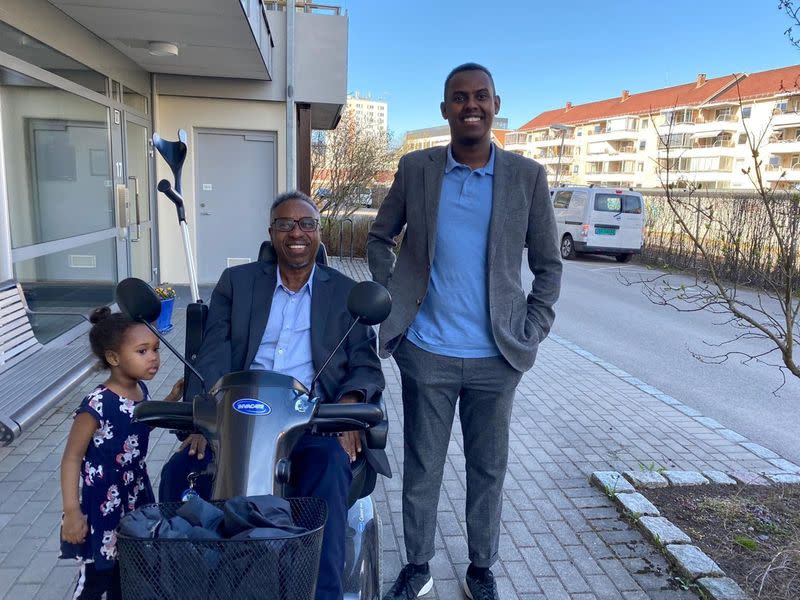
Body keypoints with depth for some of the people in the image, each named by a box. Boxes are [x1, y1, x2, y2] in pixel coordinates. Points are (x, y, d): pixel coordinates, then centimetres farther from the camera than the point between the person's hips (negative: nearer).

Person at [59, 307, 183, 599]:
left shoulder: (140, 389, -4)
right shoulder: (97, 405, -26)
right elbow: (71, 458, -19)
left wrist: (172, 398, 5)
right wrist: (72, 512, -20)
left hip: (136, 497, 7)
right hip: (104, 505, -7)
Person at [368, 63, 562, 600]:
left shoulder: (528, 177, -1)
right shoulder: (415, 169, 1)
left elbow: (549, 265, 5)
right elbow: (380, 239, 12)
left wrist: (532, 334, -2)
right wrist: (392, 301, 3)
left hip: (496, 356, 0)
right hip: (427, 352, 0)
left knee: (489, 469, 14)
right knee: (422, 467, 12)